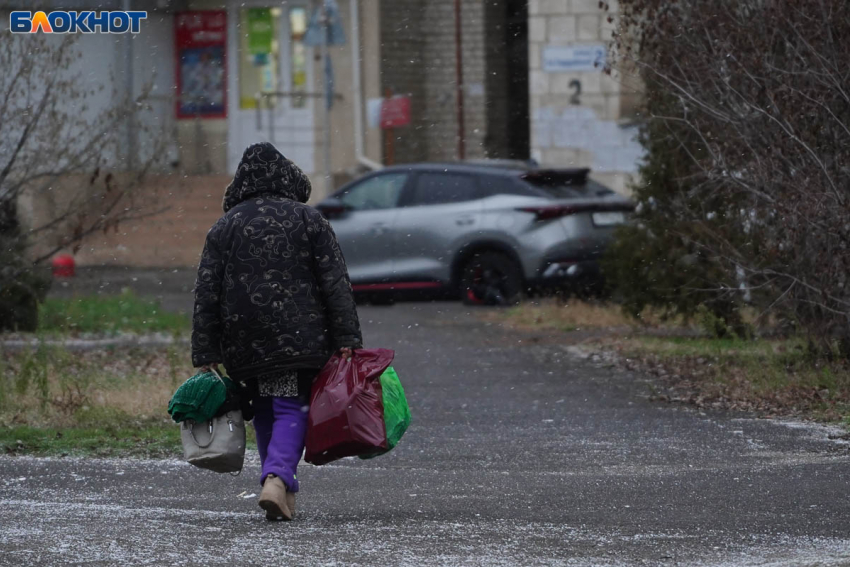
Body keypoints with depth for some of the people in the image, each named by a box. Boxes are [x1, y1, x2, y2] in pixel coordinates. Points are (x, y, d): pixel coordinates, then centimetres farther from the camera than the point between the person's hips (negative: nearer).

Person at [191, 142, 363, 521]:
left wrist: (205, 355, 4)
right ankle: (278, 479, -24)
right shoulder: (308, 220, 2)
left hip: (244, 342, 2)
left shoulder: (225, 227, 7)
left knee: (265, 410, 15)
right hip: (298, 336, -2)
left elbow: (206, 294, 4)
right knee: (291, 408, -3)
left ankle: (281, 487, 13)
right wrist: (346, 340, -3)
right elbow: (336, 284, -3)